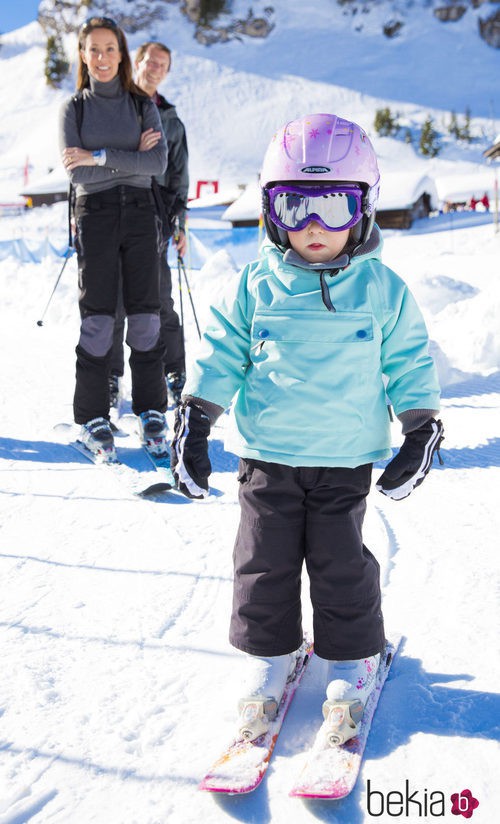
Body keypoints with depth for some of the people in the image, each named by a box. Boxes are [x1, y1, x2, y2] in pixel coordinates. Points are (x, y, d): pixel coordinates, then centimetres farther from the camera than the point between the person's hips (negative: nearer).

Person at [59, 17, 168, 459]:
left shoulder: (143, 104, 9)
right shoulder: (74, 108, 6)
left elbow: (158, 163, -8)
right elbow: (76, 173, -7)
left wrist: (100, 157, -15)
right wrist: (131, 157, -10)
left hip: (139, 212, 2)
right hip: (95, 214, -1)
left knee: (145, 314, 1)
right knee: (98, 317, -3)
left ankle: (151, 410, 11)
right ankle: (93, 417, 4)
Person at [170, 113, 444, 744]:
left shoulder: (385, 291, -2)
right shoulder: (253, 289, -3)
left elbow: (410, 367, 5)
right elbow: (219, 358, 2)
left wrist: (421, 434, 4)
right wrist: (193, 425, -1)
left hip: (346, 460, -1)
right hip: (266, 456, 1)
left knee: (340, 563, 5)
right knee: (265, 559, 8)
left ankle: (351, 657, 26)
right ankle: (269, 654, 27)